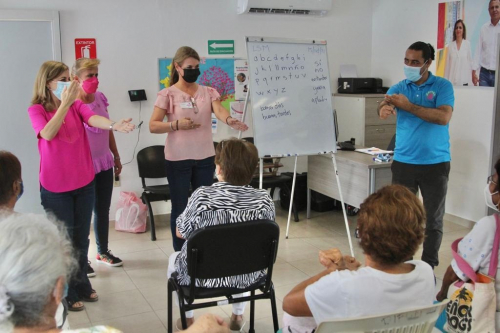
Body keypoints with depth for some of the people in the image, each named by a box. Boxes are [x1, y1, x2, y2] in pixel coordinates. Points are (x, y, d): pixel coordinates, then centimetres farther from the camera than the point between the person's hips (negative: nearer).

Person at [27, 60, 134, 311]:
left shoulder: (77, 105, 0)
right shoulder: (37, 110, -8)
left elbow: (94, 119, -20)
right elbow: (48, 134, -26)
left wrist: (114, 125, -41)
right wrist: (64, 103, -30)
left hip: (84, 183, 4)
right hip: (55, 187, -3)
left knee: (81, 238, 15)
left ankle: (81, 284, 33)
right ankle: (65, 293, 22)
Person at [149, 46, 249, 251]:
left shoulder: (208, 92, 6)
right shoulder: (167, 94, -4)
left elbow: (218, 110, -14)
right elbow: (153, 126, -7)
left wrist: (229, 120, -37)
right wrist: (177, 124, -23)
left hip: (205, 158, 4)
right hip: (178, 159, -3)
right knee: (180, 208, 6)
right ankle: (180, 254, 19)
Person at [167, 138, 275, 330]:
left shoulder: (202, 196, -23)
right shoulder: (264, 199, -15)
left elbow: (181, 233, -9)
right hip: (247, 276, 3)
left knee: (173, 259, 31)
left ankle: (188, 319, 40)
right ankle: (238, 316, 44)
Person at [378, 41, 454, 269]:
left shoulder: (443, 86, -1)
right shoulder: (398, 88, 5)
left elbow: (443, 117, -17)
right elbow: (384, 105, -15)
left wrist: (408, 106, -19)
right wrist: (383, 108, -39)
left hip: (435, 164, -1)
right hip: (403, 162, 2)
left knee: (433, 220, 7)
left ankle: (428, 268, 20)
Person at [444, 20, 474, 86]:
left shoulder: (467, 44, 2)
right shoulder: (450, 46, 6)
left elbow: (470, 61, 5)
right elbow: (447, 64, 7)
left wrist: (470, 82, 2)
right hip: (452, 80, 1)